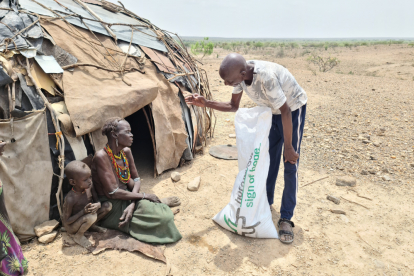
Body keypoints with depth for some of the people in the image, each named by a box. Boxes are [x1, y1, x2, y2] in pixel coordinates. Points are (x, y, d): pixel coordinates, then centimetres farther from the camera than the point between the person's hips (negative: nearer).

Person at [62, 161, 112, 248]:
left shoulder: (90, 186, -15)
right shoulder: (70, 199, -31)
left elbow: (97, 201, -2)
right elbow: (66, 221, -22)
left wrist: (97, 205, -27)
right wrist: (83, 212, -35)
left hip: (84, 218, 6)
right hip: (71, 226, -6)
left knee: (108, 205, -11)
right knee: (91, 216, -35)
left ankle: (91, 226, 8)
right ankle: (77, 235, -5)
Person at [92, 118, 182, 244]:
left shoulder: (126, 152, 1)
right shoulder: (101, 157, -21)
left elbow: (136, 179, 3)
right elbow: (113, 193, -23)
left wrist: (132, 204, -15)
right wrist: (144, 196, -16)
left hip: (127, 200, 6)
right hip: (112, 208, -6)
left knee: (166, 215, -13)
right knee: (162, 218, -19)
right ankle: (161, 202, 10)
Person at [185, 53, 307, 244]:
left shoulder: (266, 77, -41)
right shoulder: (240, 73, -18)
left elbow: (285, 112, -31)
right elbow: (233, 106, -4)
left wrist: (289, 147, -22)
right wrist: (206, 104, -15)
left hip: (293, 109, -6)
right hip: (273, 111, 7)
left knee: (290, 165, -6)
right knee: (269, 158, 12)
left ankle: (285, 219, 3)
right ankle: (266, 202, 30)